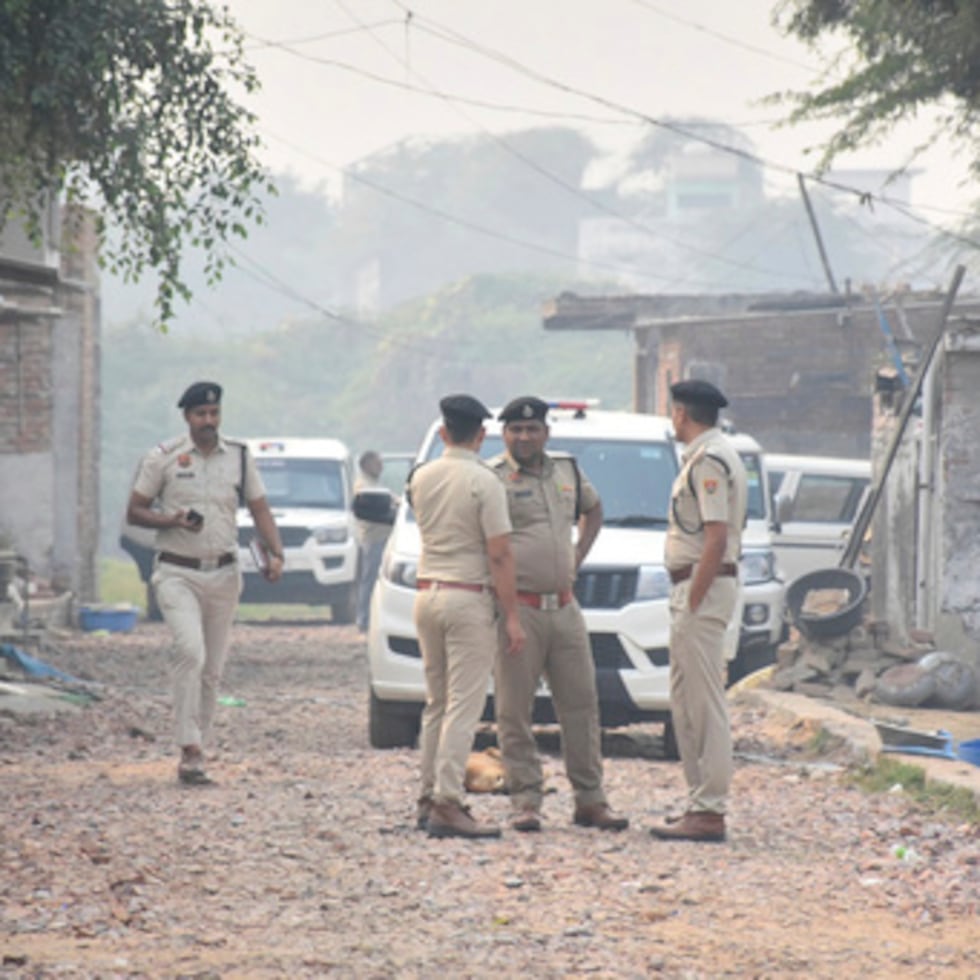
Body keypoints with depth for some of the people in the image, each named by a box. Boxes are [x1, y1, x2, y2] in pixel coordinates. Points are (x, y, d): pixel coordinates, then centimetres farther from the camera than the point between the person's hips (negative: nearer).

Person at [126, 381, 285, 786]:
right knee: (191, 652, -24)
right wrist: (173, 520, -17)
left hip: (223, 574, 4)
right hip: (177, 574, -4)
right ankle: (190, 749, -25)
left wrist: (275, 553, -8)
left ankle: (195, 753, 15)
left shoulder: (239, 458, 8)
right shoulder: (163, 458, -1)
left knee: (212, 670, 6)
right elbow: (134, 511, 1)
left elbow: (260, 510, 9)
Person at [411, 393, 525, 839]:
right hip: (469, 597, -6)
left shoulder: (421, 478, 6)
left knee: (436, 702, 15)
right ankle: (447, 804, -13)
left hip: (427, 594, 6)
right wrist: (512, 617, -11)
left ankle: (429, 798, 18)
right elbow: (499, 555, -14)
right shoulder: (484, 482, -12)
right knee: (463, 705, -7)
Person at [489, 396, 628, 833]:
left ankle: (590, 800, 12)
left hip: (565, 606, 6)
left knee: (581, 703, 6)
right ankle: (525, 801, 3)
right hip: (518, 608, -6)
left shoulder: (567, 472, 12)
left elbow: (593, 509, 31)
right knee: (515, 710, -3)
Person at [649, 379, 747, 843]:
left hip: (702, 586, -11)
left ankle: (709, 812, -11)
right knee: (686, 702, 14)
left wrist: (693, 602, -22)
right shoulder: (714, 456, 18)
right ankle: (700, 803, 18)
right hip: (693, 590, 11)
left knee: (704, 703, -10)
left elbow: (716, 539, -22)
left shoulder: (708, 460, -14)